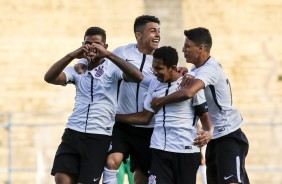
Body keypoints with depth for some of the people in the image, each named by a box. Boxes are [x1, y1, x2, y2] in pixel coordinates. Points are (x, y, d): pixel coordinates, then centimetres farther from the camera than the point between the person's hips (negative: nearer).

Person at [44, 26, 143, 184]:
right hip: (73, 131, 3)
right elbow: (49, 78, -7)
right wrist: (71, 56, -22)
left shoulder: (111, 67, 0)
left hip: (99, 136, -3)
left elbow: (138, 77, -19)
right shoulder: (78, 68, 10)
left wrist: (108, 55, -28)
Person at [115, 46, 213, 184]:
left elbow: (204, 115, -1)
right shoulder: (155, 83, 9)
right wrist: (115, 116, 13)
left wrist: (208, 132, -22)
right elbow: (145, 117, 16)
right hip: (160, 150, 4)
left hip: (186, 151, -4)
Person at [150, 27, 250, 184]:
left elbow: (188, 93, -36)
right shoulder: (198, 67, 10)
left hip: (229, 136, -10)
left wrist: (160, 101, -23)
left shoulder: (210, 70, -21)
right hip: (214, 137, 10)